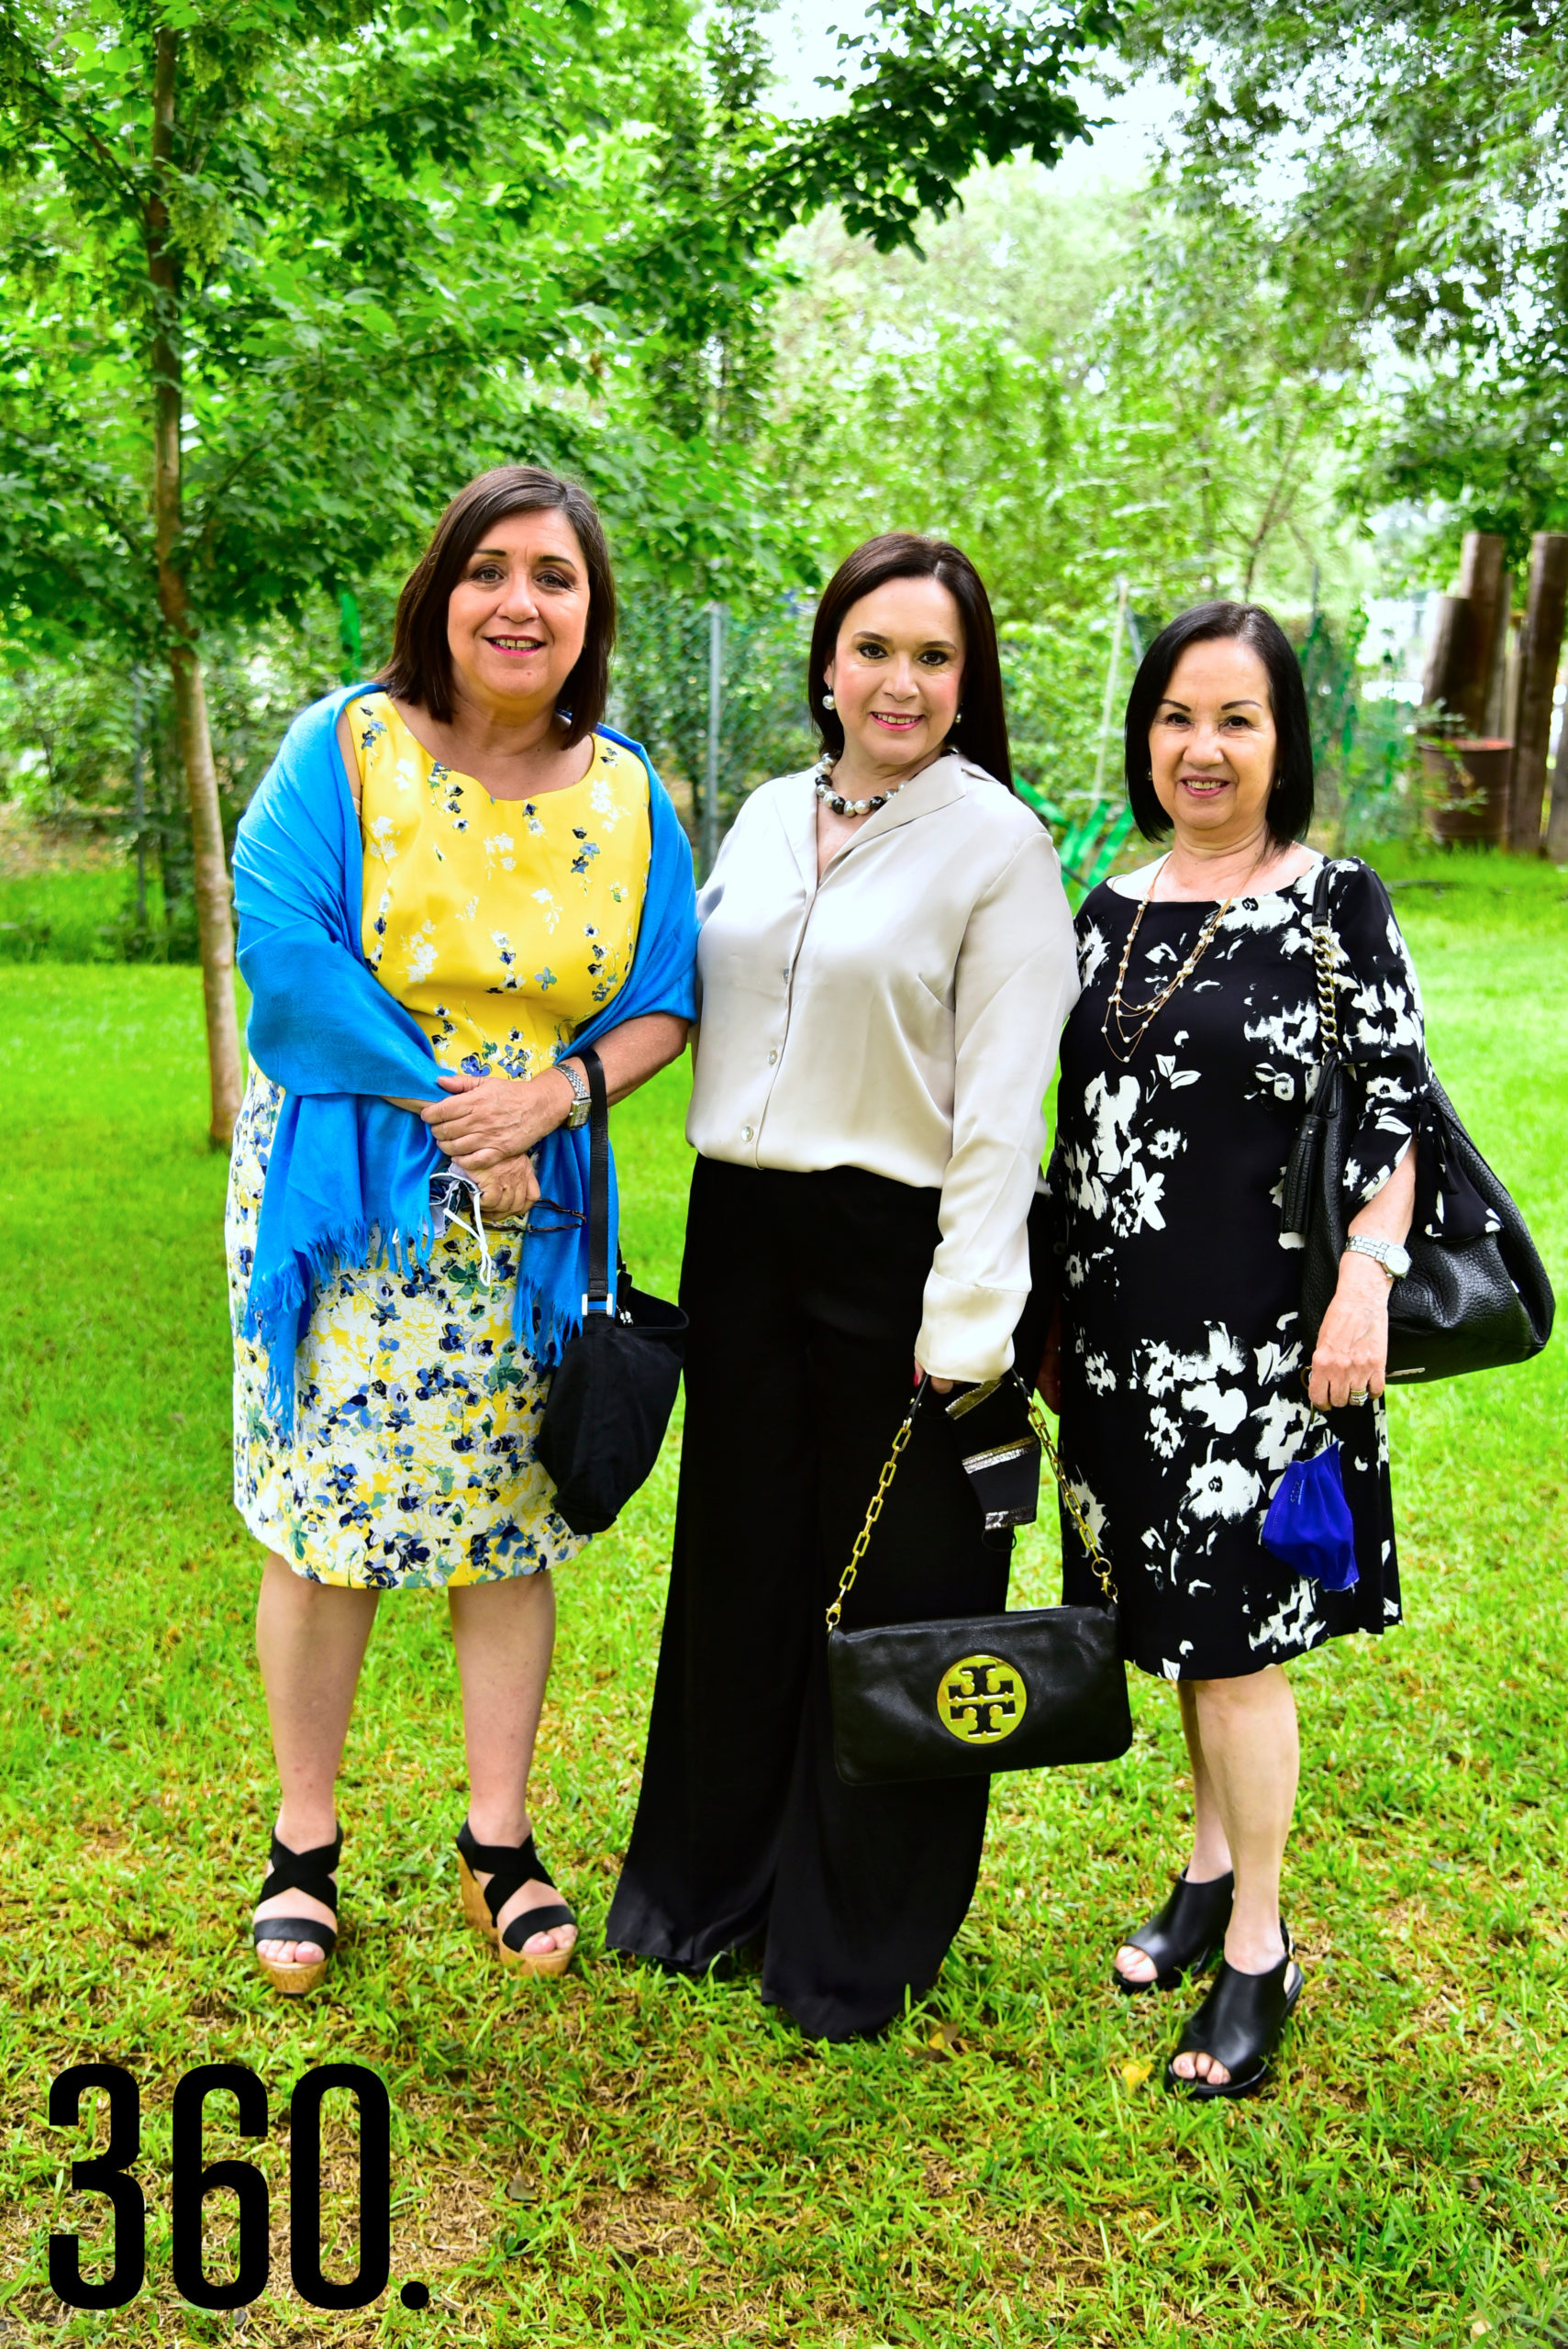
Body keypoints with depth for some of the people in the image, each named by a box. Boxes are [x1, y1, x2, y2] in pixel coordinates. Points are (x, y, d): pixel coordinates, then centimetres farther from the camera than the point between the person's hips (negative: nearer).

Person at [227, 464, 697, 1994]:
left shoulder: (626, 794, 4)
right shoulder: (345, 747, -5)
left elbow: (663, 1004, 5)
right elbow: (283, 942, -15)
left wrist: (552, 1092, -14)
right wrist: (441, 1101, -16)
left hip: (528, 1207, 3)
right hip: (344, 1197, -2)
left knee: (506, 1522, 9)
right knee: (325, 1515, 2)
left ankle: (500, 1842, 24)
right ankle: (305, 1844, 21)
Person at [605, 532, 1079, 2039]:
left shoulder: (1000, 845, -7)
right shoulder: (765, 816, 10)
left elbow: (1002, 1103, -12)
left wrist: (969, 1315, -17)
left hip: (895, 1246, -5)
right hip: (743, 1233, 6)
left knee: (889, 1590, 7)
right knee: (739, 1562, 16)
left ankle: (860, 1938, 27)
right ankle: (714, 1875, 37)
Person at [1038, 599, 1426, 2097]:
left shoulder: (1339, 907, -4)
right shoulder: (1110, 914, 10)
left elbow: (1392, 1113, -6)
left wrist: (1366, 1281, -18)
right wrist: (1053, 1319, 15)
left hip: (1257, 1336, -5)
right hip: (1125, 1328, 5)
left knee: (1234, 1627, -2)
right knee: (1173, 1610, 15)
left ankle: (1259, 1950, 13)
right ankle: (1214, 1862, 34)